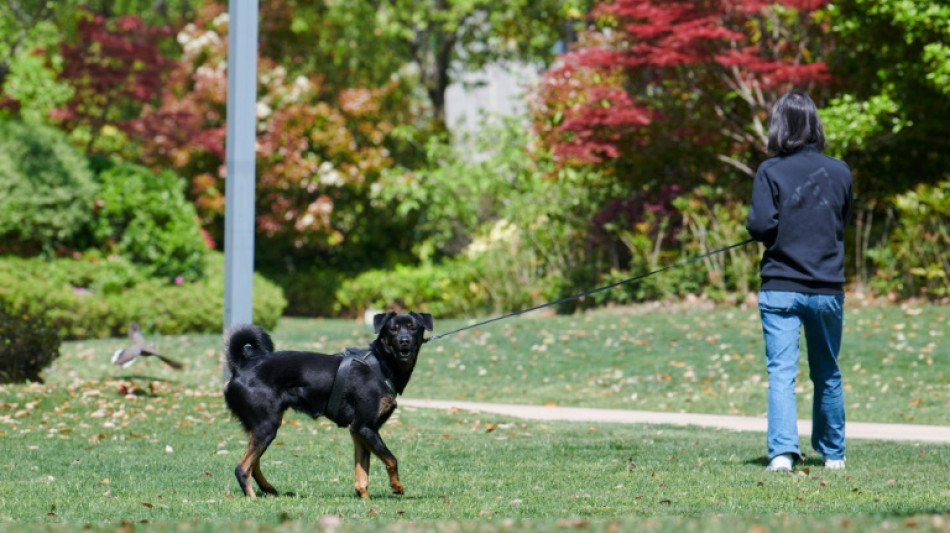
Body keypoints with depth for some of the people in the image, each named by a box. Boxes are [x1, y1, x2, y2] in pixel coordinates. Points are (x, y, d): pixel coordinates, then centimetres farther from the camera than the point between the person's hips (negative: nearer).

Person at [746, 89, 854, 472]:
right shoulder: (840, 171, 1)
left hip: (780, 289, -3)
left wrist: (778, 236, 6)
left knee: (781, 373, -5)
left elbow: (761, 225, -14)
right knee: (827, 375, 16)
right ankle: (832, 453, 27)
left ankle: (782, 450, -21)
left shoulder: (770, 172, -8)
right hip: (827, 288, 3)